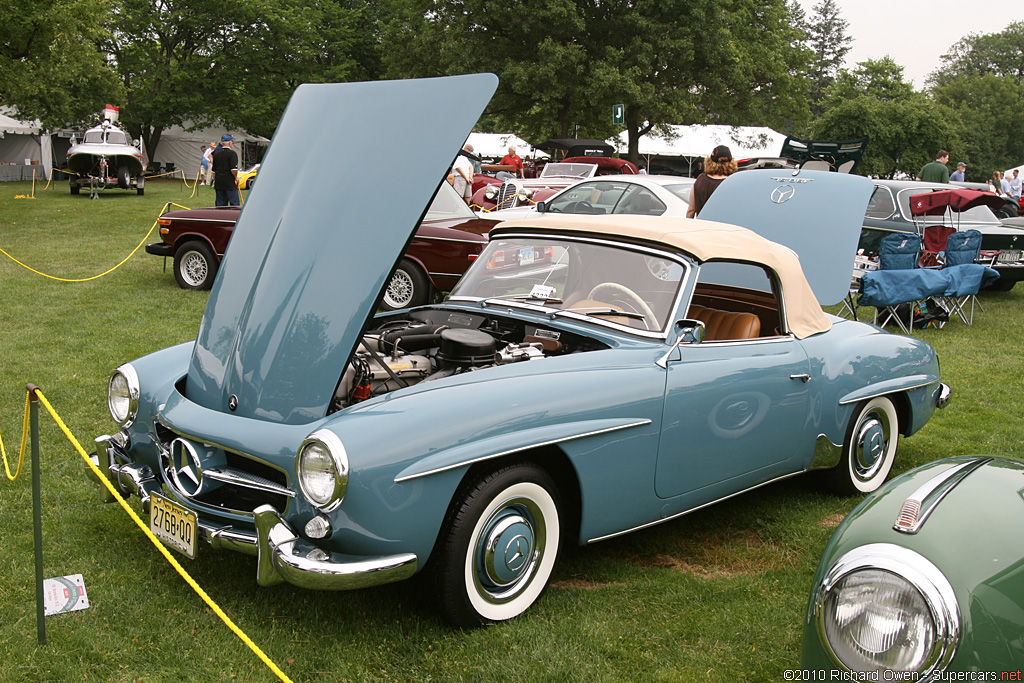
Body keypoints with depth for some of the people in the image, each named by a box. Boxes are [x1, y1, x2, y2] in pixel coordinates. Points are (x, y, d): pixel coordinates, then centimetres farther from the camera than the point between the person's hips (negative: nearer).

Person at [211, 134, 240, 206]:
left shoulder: (216, 153, 11)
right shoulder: (232, 153, -10)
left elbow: (213, 170, 16)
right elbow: (234, 169, -19)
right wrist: (236, 177, -3)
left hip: (218, 183, 6)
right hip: (230, 183, -6)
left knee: (220, 204, 8)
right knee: (234, 203, -4)